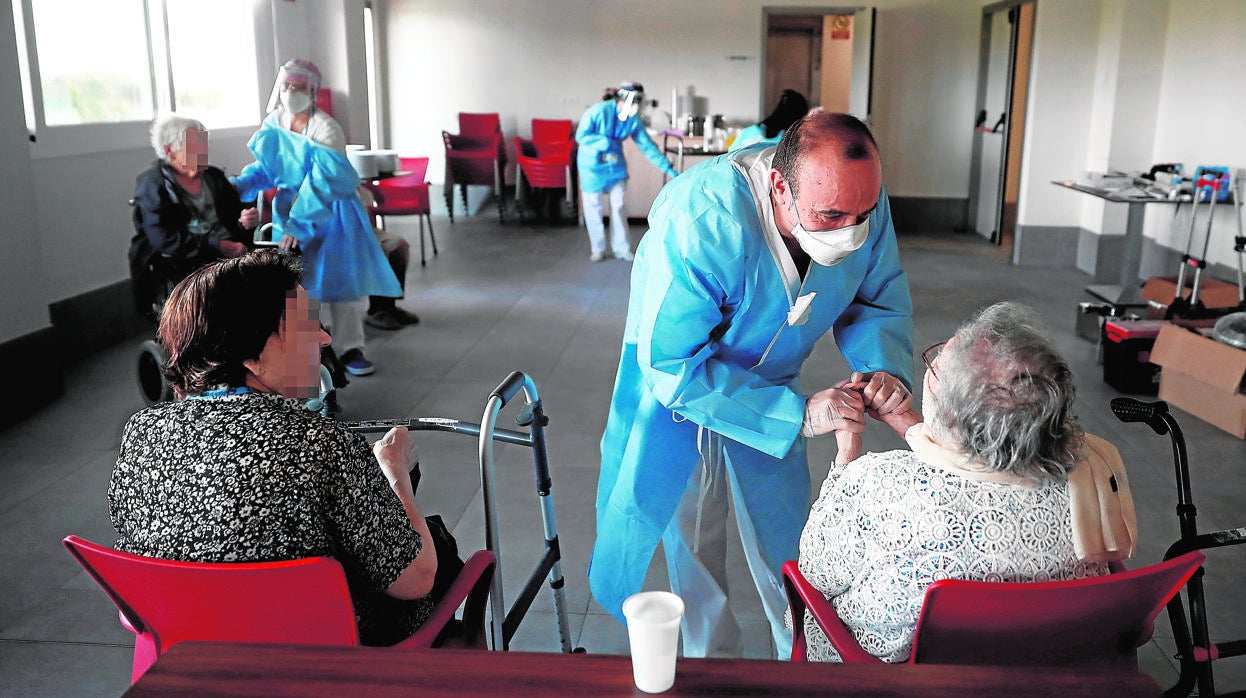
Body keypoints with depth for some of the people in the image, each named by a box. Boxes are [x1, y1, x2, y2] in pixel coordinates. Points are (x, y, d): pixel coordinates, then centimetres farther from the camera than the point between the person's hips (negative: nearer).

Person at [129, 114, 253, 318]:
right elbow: (166, 241, -12)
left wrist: (245, 220, -4)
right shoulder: (151, 185, 0)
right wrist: (219, 246, -22)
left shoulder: (213, 176, 17)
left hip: (228, 254, 6)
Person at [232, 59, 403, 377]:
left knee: (341, 275, -4)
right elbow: (265, 168, 9)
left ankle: (349, 348, 4)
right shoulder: (274, 125, -1)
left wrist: (299, 224, -33)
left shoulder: (324, 129, -20)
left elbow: (322, 183, -27)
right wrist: (238, 185, -10)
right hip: (290, 205, 5)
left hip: (331, 209, -5)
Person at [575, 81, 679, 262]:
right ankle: (597, 249, 16)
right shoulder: (599, 111, -21)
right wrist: (606, 142, -28)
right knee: (593, 206, 3)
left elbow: (647, 146, -3)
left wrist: (668, 169, -6)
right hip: (592, 165, -4)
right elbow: (581, 136, -17)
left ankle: (621, 248, 16)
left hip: (616, 164, 4)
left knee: (618, 206, 6)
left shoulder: (634, 120, -7)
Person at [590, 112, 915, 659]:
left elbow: (879, 302, -6)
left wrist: (887, 368, -29)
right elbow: (672, 365, -37)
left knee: (785, 541, 14)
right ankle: (713, 658, 38)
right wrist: (797, 414, -40)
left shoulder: (860, 201, -24)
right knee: (693, 538, 14)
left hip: (772, 384, 4)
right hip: (678, 384, -3)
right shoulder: (700, 223, -41)